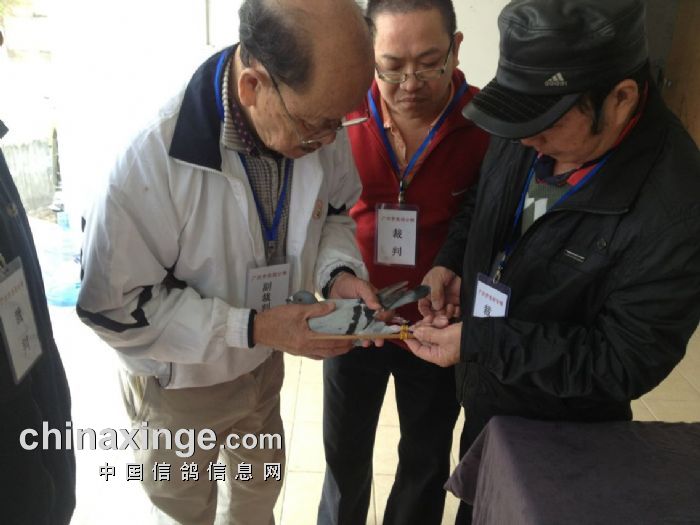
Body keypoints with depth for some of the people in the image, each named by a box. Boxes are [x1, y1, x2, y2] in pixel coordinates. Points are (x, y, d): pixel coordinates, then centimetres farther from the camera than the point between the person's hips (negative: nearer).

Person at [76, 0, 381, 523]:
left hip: (263, 362, 5)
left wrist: (340, 270, -20)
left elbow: (334, 210, 1)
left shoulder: (321, 128, -18)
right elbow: (116, 305, -27)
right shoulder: (153, 158, -35)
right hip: (180, 382, -4)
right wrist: (252, 328, -32)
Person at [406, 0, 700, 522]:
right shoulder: (531, 135, -12)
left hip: (561, 439, -6)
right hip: (483, 398, 6)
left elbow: (625, 363, -27)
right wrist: (451, 261, -10)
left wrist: (479, 341, -29)